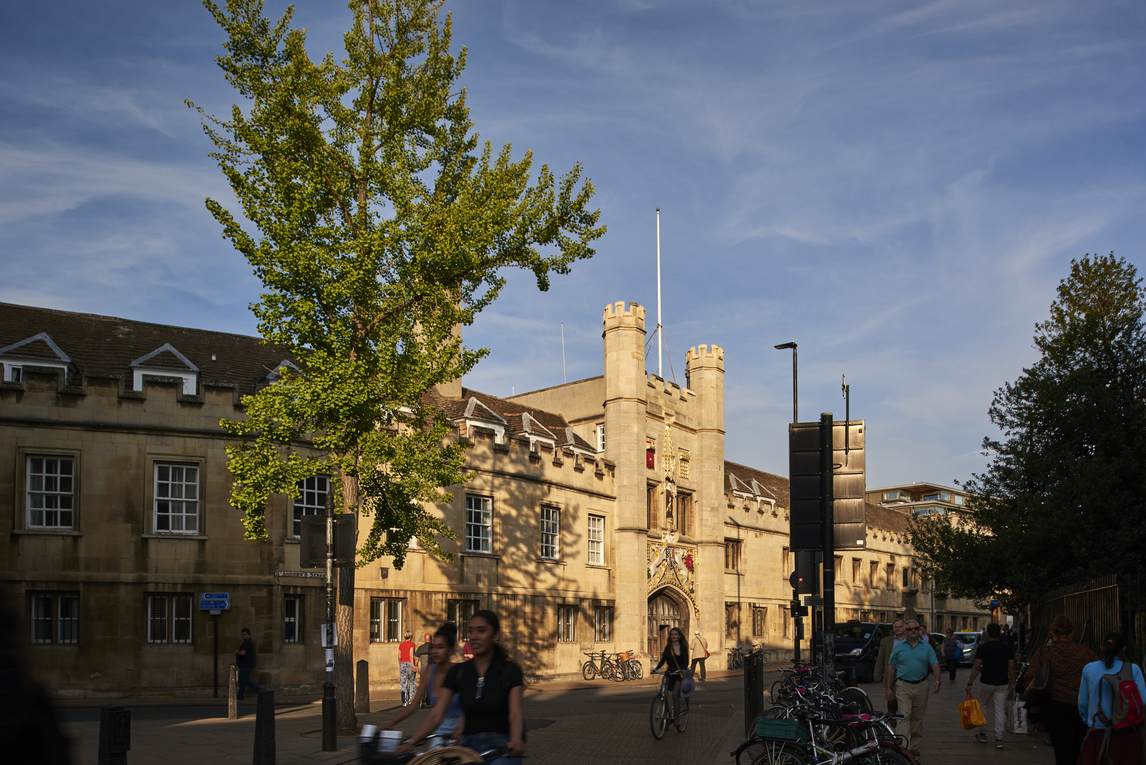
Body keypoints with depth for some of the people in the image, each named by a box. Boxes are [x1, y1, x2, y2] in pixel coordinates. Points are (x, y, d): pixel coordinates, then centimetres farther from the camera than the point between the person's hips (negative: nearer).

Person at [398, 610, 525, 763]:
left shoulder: (510, 671, -1)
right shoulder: (458, 672, 7)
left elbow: (515, 713, -14)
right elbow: (436, 715, 0)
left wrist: (515, 740, -35)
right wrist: (412, 742, -16)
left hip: (502, 750, -3)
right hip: (469, 747, 4)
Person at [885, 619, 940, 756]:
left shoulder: (927, 647, 6)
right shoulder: (898, 647, 5)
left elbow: (935, 665, -1)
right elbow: (891, 667, 7)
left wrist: (937, 681, -19)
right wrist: (888, 688, 2)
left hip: (921, 686, 2)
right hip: (903, 686, -2)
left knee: (917, 718, 10)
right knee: (904, 716, -11)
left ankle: (914, 746, 22)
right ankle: (904, 747, -15)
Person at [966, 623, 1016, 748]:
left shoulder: (982, 648, -8)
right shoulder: (1008, 649, -1)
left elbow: (976, 667, -9)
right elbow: (1011, 667, 0)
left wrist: (970, 683, -3)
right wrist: (1013, 683, 12)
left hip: (986, 683, -1)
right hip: (1002, 684, 1)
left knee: (983, 706, 18)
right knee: (1000, 710, 4)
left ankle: (983, 734, 22)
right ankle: (998, 739, -2)